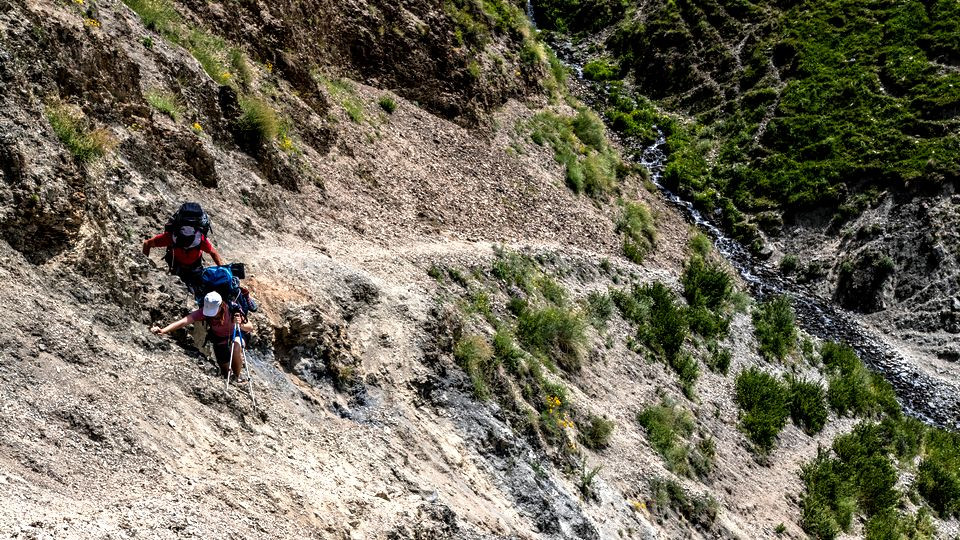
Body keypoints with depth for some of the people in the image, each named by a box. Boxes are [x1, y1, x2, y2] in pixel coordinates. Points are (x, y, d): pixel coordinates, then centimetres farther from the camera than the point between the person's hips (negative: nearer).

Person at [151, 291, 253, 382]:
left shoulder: (233, 309, -34)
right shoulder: (204, 312, -29)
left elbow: (250, 327, -32)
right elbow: (184, 321, -40)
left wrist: (241, 325, -54)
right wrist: (163, 330, -52)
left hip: (237, 335, -3)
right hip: (219, 340, 3)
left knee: (236, 346, -37)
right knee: (225, 370, 4)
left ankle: (238, 376, -11)